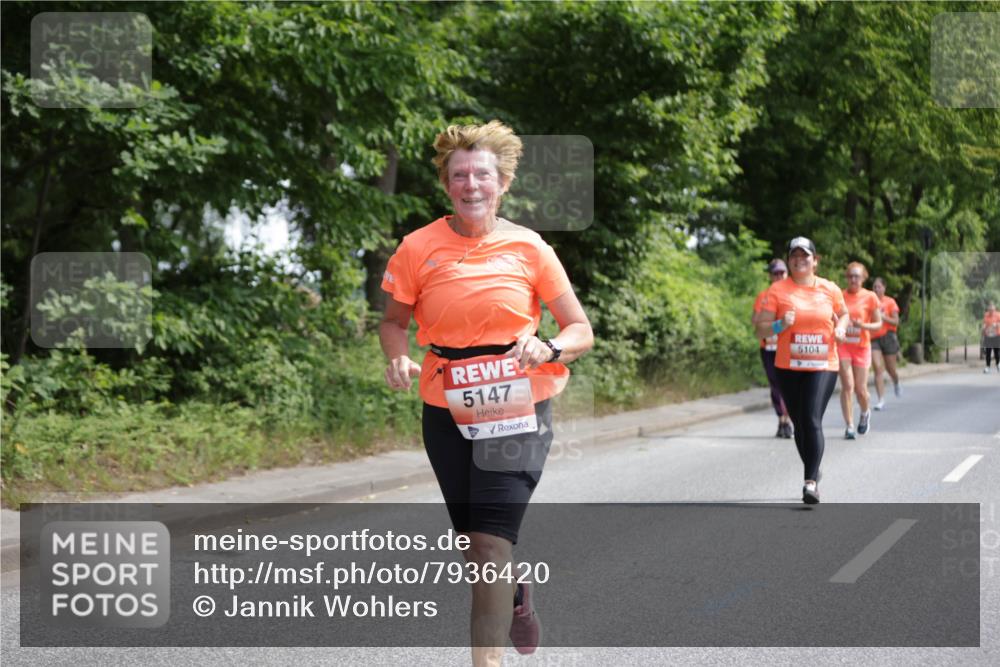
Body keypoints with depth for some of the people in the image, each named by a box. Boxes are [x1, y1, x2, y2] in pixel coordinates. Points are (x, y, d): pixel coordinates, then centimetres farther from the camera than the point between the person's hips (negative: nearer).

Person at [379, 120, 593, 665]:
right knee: (472, 538, 17)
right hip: (447, 412, 2)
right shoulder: (419, 248, -5)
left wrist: (549, 349, -21)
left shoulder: (528, 247, -5)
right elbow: (393, 320, 9)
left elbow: (580, 329, 0)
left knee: (491, 539, -16)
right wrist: (398, 358, -13)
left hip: (519, 410, -2)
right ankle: (519, 597, 49)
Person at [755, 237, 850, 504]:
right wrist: (780, 325, -21)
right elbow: (760, 329, -1)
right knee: (800, 424, 11)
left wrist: (841, 328, -1)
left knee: (813, 421, -16)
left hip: (823, 367, -1)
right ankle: (813, 473, 31)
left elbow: (844, 314, 22)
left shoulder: (830, 289, 4)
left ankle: (811, 482, -20)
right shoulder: (777, 290, 0)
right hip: (788, 368, 1)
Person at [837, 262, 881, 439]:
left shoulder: (870, 297, -2)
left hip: (861, 346, 0)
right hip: (842, 345, 0)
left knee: (860, 389, 2)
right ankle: (849, 426, -5)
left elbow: (878, 324, 1)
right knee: (847, 385, -10)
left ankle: (865, 413, 35)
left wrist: (863, 325, -17)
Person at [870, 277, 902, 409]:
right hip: (873, 338, 1)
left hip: (888, 337, -1)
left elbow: (896, 322, -6)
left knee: (890, 368, 9)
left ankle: (896, 384, 46)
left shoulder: (890, 302, -1)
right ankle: (881, 400, -13)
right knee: (878, 368, -11)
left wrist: (882, 316, -19)